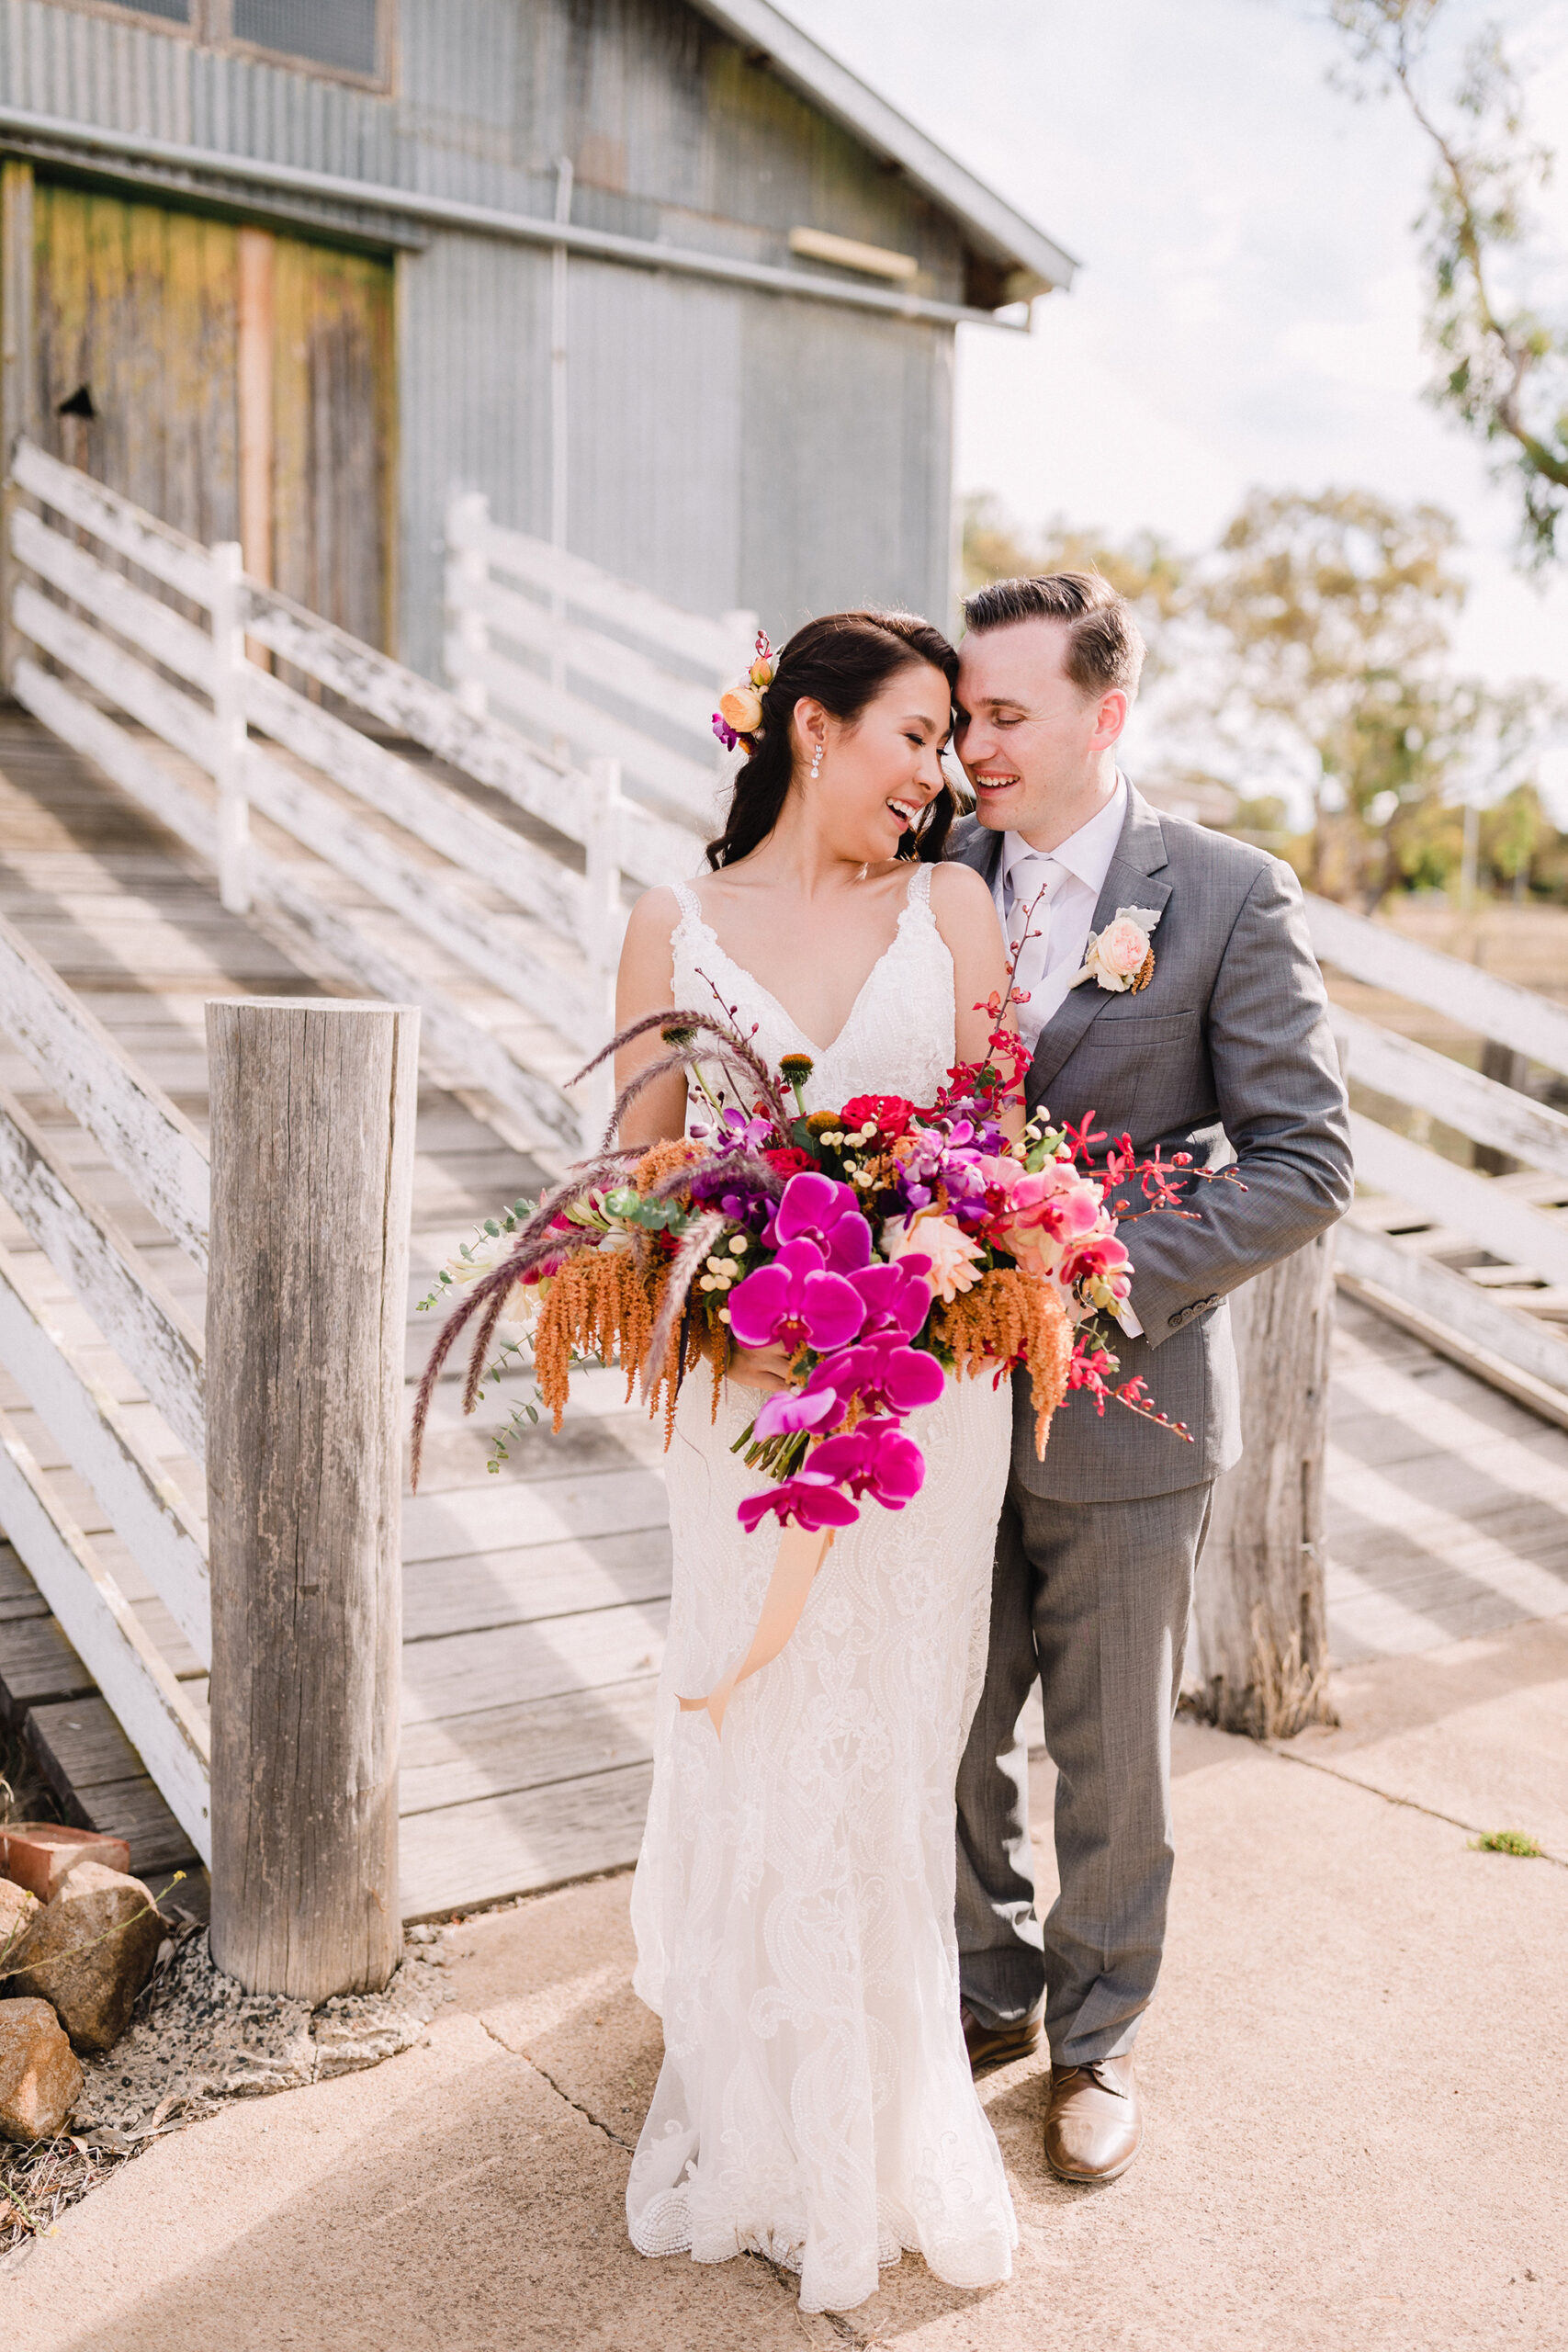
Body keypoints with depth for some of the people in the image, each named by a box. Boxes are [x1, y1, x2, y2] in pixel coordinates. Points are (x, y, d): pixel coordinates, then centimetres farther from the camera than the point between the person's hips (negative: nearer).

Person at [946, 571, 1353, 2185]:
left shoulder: (1231, 898, -8)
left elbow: (1304, 1160, -10)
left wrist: (1113, 1278, -20)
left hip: (1117, 1403, -3)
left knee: (1112, 1760, 14)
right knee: (954, 1737, 16)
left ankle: (1095, 2037, 38)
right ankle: (990, 1991, 41)